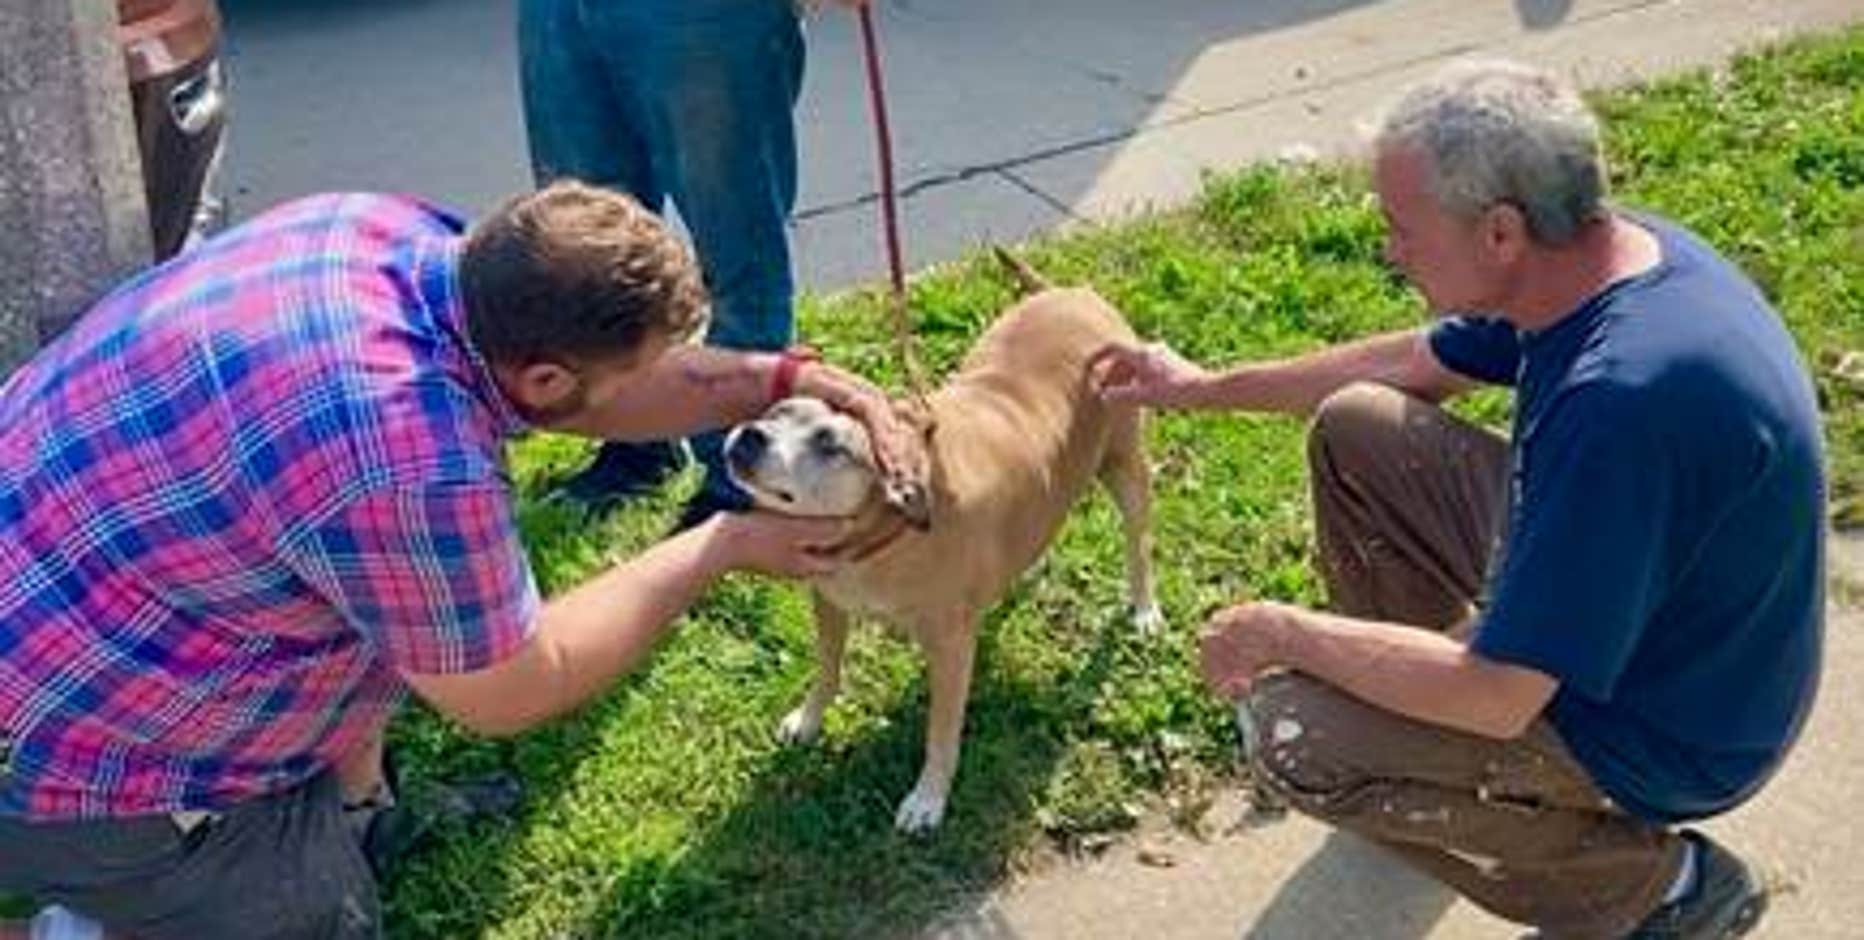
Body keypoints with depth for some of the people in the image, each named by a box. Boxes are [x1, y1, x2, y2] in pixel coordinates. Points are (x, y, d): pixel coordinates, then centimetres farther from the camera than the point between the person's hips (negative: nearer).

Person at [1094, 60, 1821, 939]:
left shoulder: (1622, 398, -38)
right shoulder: (1600, 253, -10)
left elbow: (1495, 700, -33)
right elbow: (1420, 363, 11)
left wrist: (1282, 632, -19)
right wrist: (1208, 387, 12)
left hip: (1657, 728, -8)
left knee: (1291, 731, -19)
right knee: (1354, 428, 5)